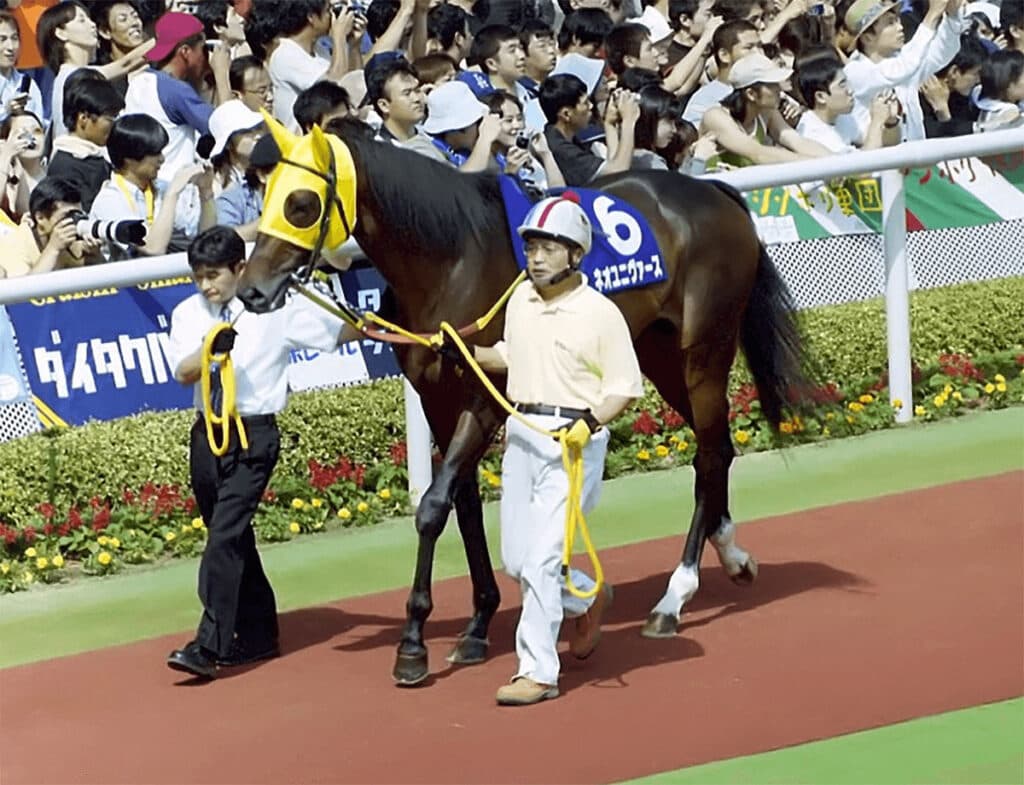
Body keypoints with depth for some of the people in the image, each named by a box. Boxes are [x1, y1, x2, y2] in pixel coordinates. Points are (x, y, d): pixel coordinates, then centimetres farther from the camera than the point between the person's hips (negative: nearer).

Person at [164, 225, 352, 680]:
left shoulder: (277, 309, -4)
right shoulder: (189, 313, 5)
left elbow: (337, 331, 2)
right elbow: (183, 371, -9)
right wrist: (211, 350, -27)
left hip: (254, 434, -5)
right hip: (208, 433, 5)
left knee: (225, 535, -15)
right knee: (232, 538, 13)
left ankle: (210, 645, -18)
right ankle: (257, 635, 27)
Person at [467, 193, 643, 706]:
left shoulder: (600, 313, -9)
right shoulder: (520, 299, 9)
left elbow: (626, 387, -7)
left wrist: (590, 422, -23)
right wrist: (465, 352, 9)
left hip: (573, 440, -7)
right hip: (521, 434, 7)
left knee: (541, 559, -12)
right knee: (515, 561, 11)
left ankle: (538, 672, -6)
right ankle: (588, 598, 40)